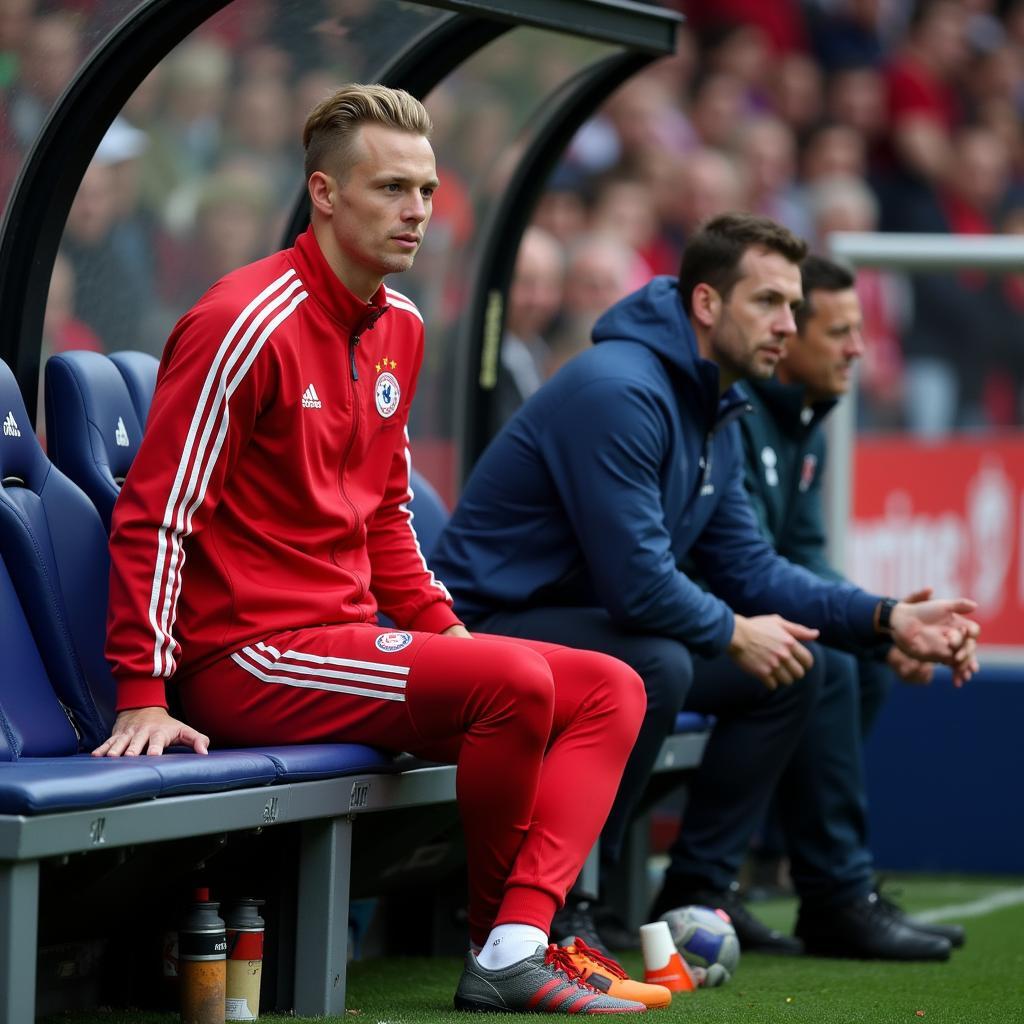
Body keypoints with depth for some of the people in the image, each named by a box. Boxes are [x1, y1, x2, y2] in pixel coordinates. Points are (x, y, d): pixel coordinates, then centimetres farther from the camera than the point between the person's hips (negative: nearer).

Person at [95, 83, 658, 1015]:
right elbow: (155, 517, -15)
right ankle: (493, 931, -5)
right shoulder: (250, 324, -13)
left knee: (610, 689, 0)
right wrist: (143, 693, -19)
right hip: (249, 658, -10)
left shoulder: (400, 327, 14)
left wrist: (443, 627, 12)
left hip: (348, 637, 10)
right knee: (517, 684, -27)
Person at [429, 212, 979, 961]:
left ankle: (700, 887, 11)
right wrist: (734, 634, -12)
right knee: (655, 666, -36)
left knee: (794, 667, 6)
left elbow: (749, 567, 12)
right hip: (494, 628, -10)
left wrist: (889, 620, 1)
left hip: (588, 620, 10)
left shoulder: (716, 417, 9)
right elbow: (637, 583, -28)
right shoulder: (618, 392, -24)